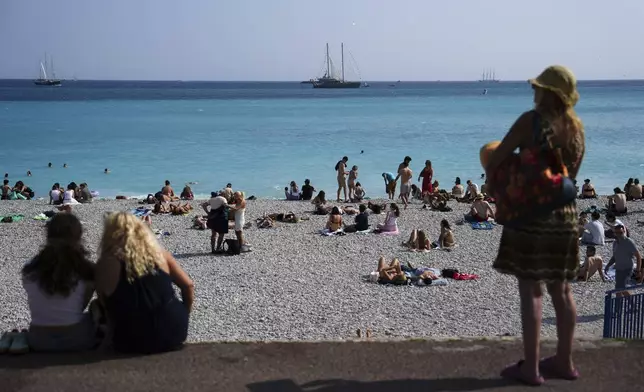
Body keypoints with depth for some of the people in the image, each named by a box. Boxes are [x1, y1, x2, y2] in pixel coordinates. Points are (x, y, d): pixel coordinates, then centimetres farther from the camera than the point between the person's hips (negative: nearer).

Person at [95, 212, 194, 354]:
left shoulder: (106, 263, -7)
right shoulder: (158, 253, 1)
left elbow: (105, 307, 2)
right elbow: (188, 285, 5)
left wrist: (115, 338, 17)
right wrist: (183, 318, 18)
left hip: (136, 343, -3)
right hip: (175, 333, 3)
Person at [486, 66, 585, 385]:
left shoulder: (532, 120, -12)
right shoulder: (577, 127, 7)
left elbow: (494, 161, -12)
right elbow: (571, 175, 13)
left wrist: (494, 184, 6)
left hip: (531, 214, -6)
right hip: (564, 215, 6)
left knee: (530, 290, -1)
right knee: (561, 290, 14)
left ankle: (530, 367, 3)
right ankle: (564, 361, 23)